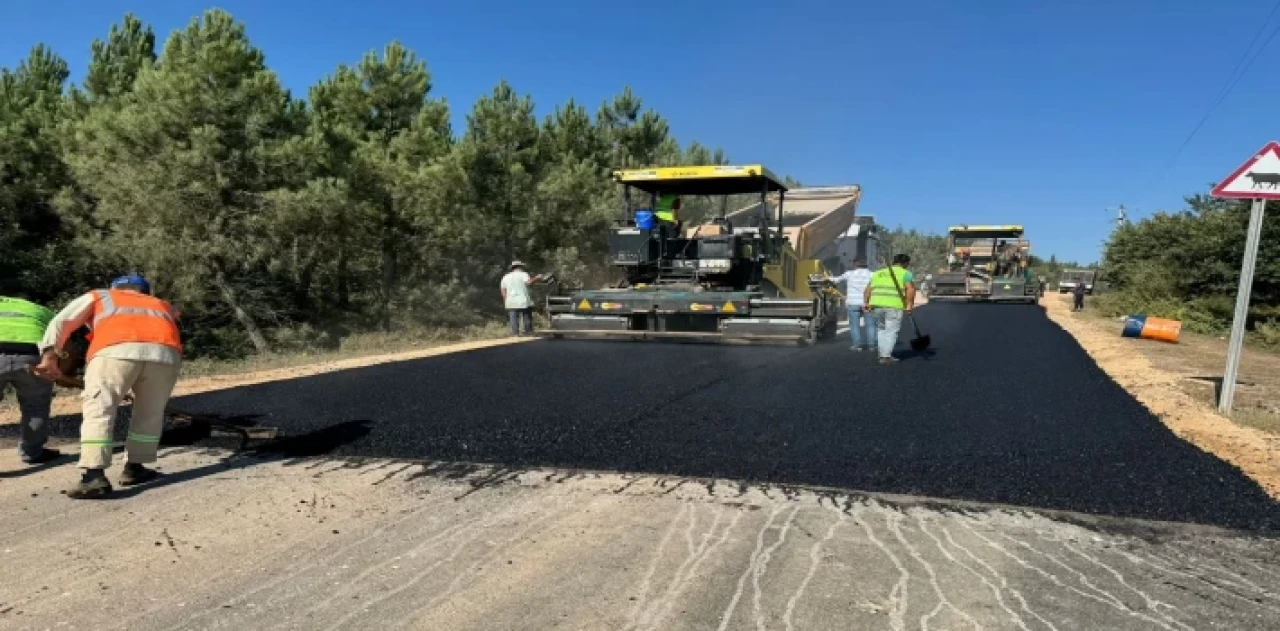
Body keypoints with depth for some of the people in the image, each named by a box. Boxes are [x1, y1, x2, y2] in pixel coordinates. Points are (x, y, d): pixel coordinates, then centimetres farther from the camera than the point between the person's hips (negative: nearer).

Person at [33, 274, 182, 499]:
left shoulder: (97, 296, 34)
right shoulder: (162, 305, 40)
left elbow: (62, 321, 21)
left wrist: (50, 355, 14)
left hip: (116, 350, -2)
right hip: (165, 353, 2)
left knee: (99, 411, 2)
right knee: (150, 414, 18)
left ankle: (94, 476, -10)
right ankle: (134, 468, 22)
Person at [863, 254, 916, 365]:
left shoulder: (878, 273, 23)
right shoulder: (905, 273, 6)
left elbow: (868, 289, 15)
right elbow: (910, 289, -9)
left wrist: (866, 302, 9)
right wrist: (909, 305, -9)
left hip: (877, 304, 5)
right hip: (894, 306, -5)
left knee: (881, 330, 17)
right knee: (891, 331, 0)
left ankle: (883, 354, 18)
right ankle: (886, 356, -4)